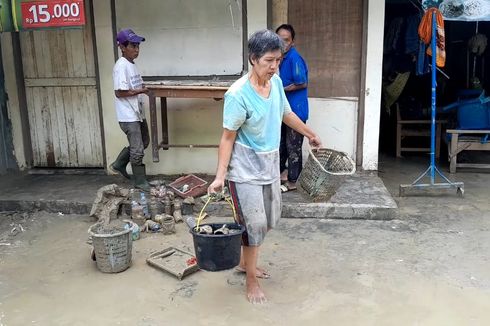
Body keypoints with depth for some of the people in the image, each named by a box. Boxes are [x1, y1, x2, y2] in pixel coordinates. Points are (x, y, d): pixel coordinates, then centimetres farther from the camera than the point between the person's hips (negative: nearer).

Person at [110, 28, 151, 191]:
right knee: (138, 150, -1)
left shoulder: (132, 64, 10)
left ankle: (119, 165, 35)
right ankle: (140, 182, 13)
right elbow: (119, 92, -22)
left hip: (138, 113, 10)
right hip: (128, 116, -10)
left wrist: (143, 89, 3)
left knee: (144, 142, 22)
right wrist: (139, 91, -20)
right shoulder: (121, 66, -18)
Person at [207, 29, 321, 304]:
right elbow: (228, 137, -17)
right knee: (254, 224, 1)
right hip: (245, 169, -8)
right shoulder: (238, 94, -23)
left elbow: (286, 113, 16)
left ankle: (246, 262, 40)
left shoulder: (276, 82, -2)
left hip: (270, 164, 8)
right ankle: (251, 281, 20)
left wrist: (311, 134, 27)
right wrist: (220, 175, -22)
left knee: (268, 219, 18)